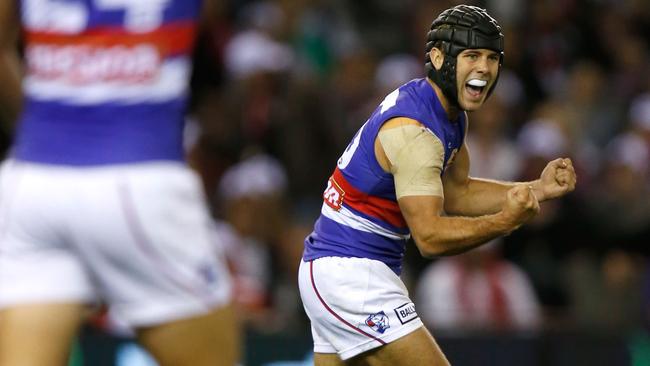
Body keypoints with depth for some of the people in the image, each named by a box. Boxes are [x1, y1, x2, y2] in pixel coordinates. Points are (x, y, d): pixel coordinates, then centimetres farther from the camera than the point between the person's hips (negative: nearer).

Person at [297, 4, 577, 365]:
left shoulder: (451, 114, 10)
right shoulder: (412, 130, -22)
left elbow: (456, 194, 18)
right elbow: (430, 235, -25)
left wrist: (538, 189, 6)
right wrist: (506, 221, -33)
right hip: (351, 274, -11)